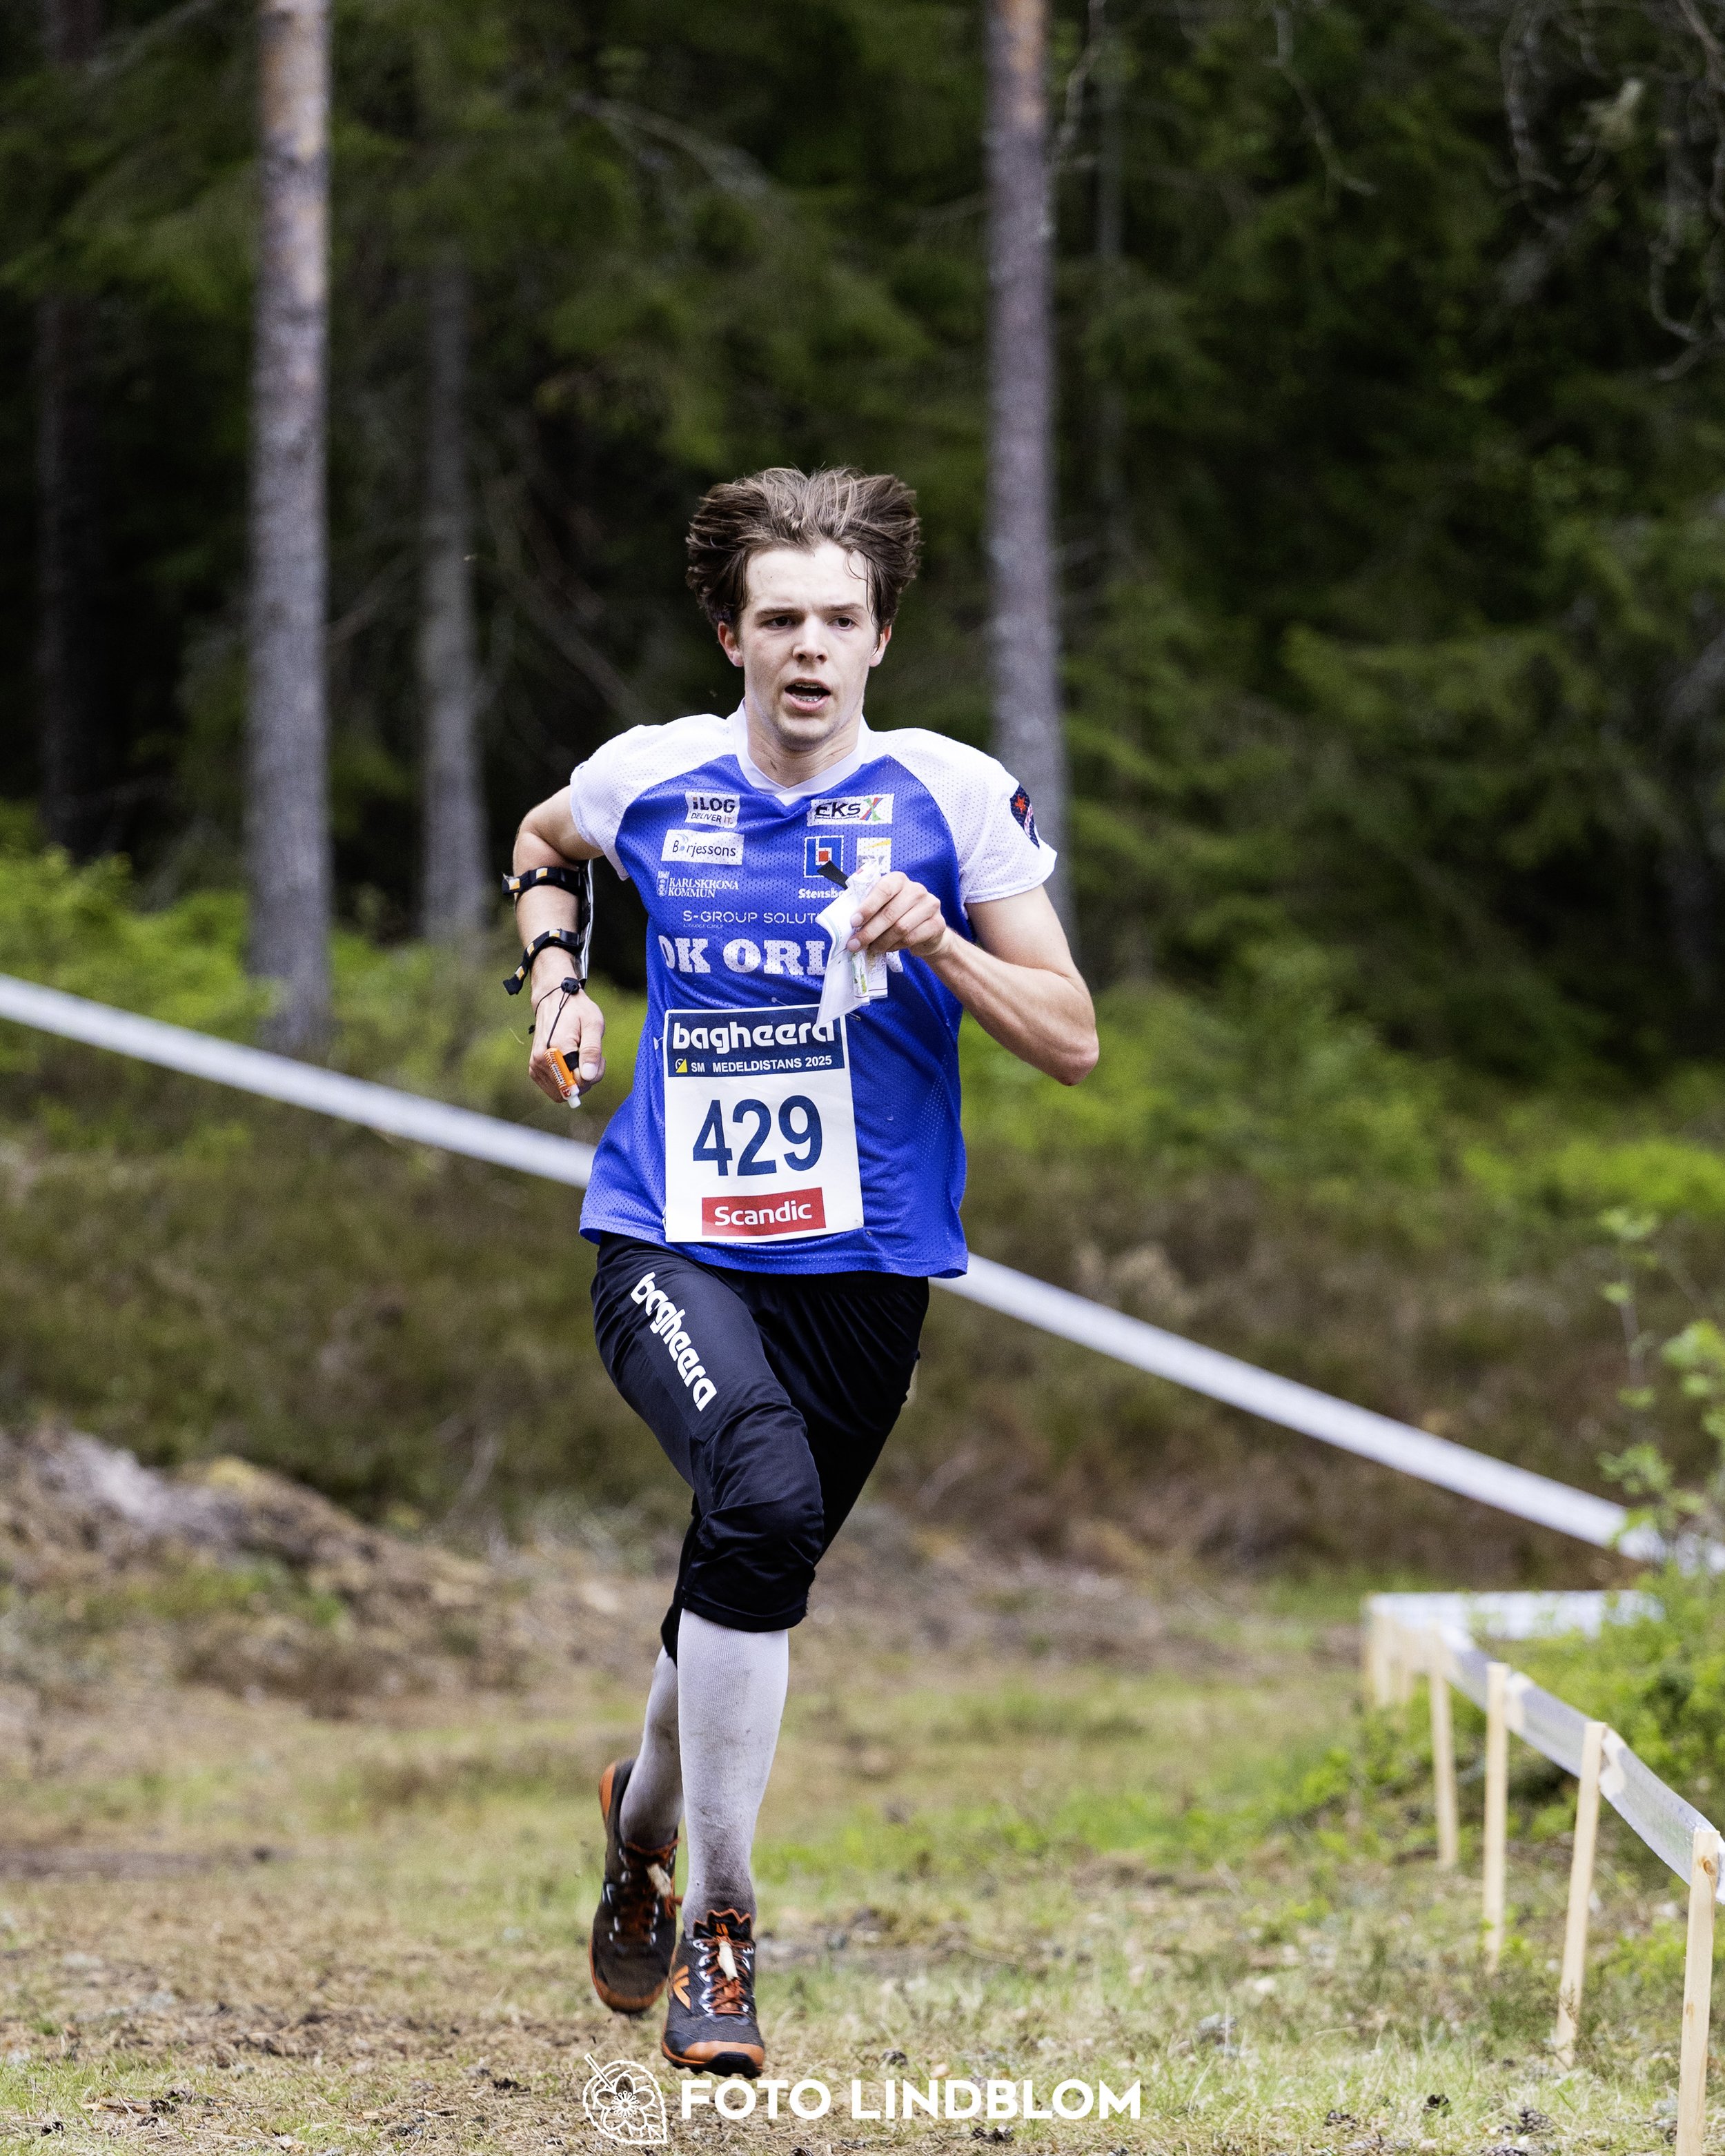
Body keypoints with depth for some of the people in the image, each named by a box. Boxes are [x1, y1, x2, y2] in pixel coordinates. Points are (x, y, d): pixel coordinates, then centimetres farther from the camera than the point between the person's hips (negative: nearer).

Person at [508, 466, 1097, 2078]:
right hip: (666, 1245, -2)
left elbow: (1072, 1045, -4)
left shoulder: (955, 797, -4)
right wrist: (556, 981, 9)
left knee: (749, 1581, 12)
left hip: (863, 1270, 2)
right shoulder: (648, 778, 0)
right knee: (766, 1498, -30)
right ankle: (714, 1921, -21)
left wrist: (934, 941, -19)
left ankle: (642, 1815, 48)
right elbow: (543, 846, 26)